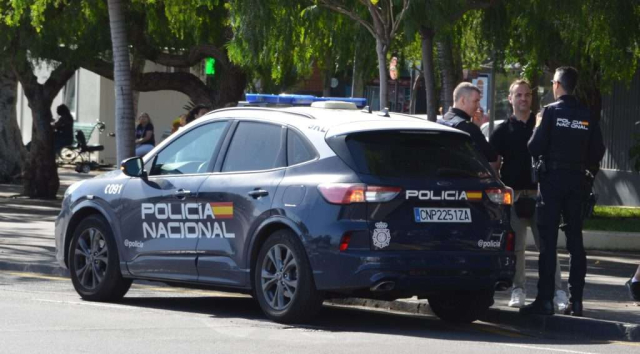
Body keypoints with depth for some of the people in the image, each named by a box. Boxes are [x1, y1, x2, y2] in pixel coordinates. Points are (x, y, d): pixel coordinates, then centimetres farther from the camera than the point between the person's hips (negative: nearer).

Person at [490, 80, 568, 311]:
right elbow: (493, 164, 7)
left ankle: (558, 292, -5)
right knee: (516, 246, 2)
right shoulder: (503, 130, 8)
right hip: (513, 194, 0)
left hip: (539, 193, 0)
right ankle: (518, 290, 9)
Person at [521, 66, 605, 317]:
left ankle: (545, 299, -6)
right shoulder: (587, 116, 4)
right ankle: (576, 300, 7)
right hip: (577, 181, 4)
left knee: (548, 241, -3)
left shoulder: (551, 112, -9)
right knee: (575, 241, 8)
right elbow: (597, 152, 3)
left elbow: (535, 147, -12)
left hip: (552, 178, -4)